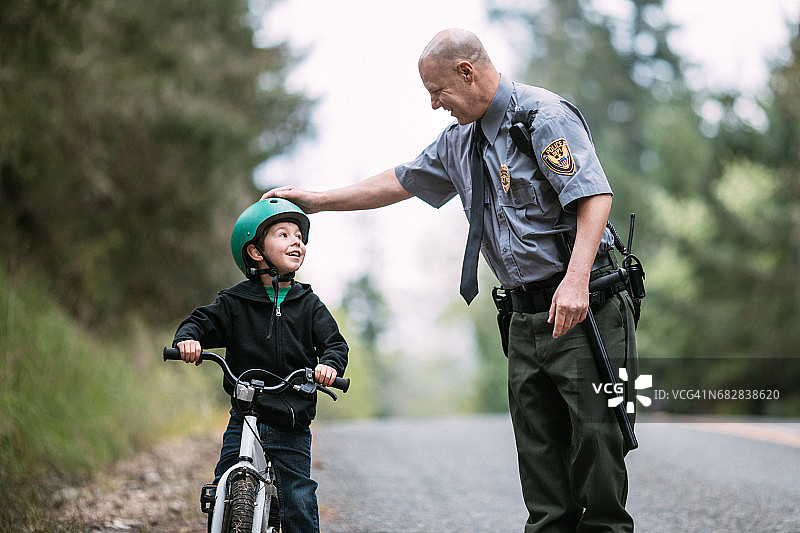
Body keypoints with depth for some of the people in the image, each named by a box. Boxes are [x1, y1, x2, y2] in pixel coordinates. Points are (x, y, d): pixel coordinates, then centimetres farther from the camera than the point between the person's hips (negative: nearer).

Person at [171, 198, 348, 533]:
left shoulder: (308, 304, 6)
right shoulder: (235, 302, 3)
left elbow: (334, 342, 1)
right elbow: (204, 321, 1)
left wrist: (330, 363, -22)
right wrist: (188, 338, -23)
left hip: (292, 430, 0)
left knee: (299, 505, -5)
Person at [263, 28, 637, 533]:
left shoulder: (544, 115, -10)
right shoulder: (459, 140, 16)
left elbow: (596, 196, -20)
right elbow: (399, 182, 28)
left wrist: (575, 280, -30)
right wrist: (317, 200, 30)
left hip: (582, 304, -8)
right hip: (527, 315, 8)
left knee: (595, 433, -8)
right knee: (539, 449, 5)